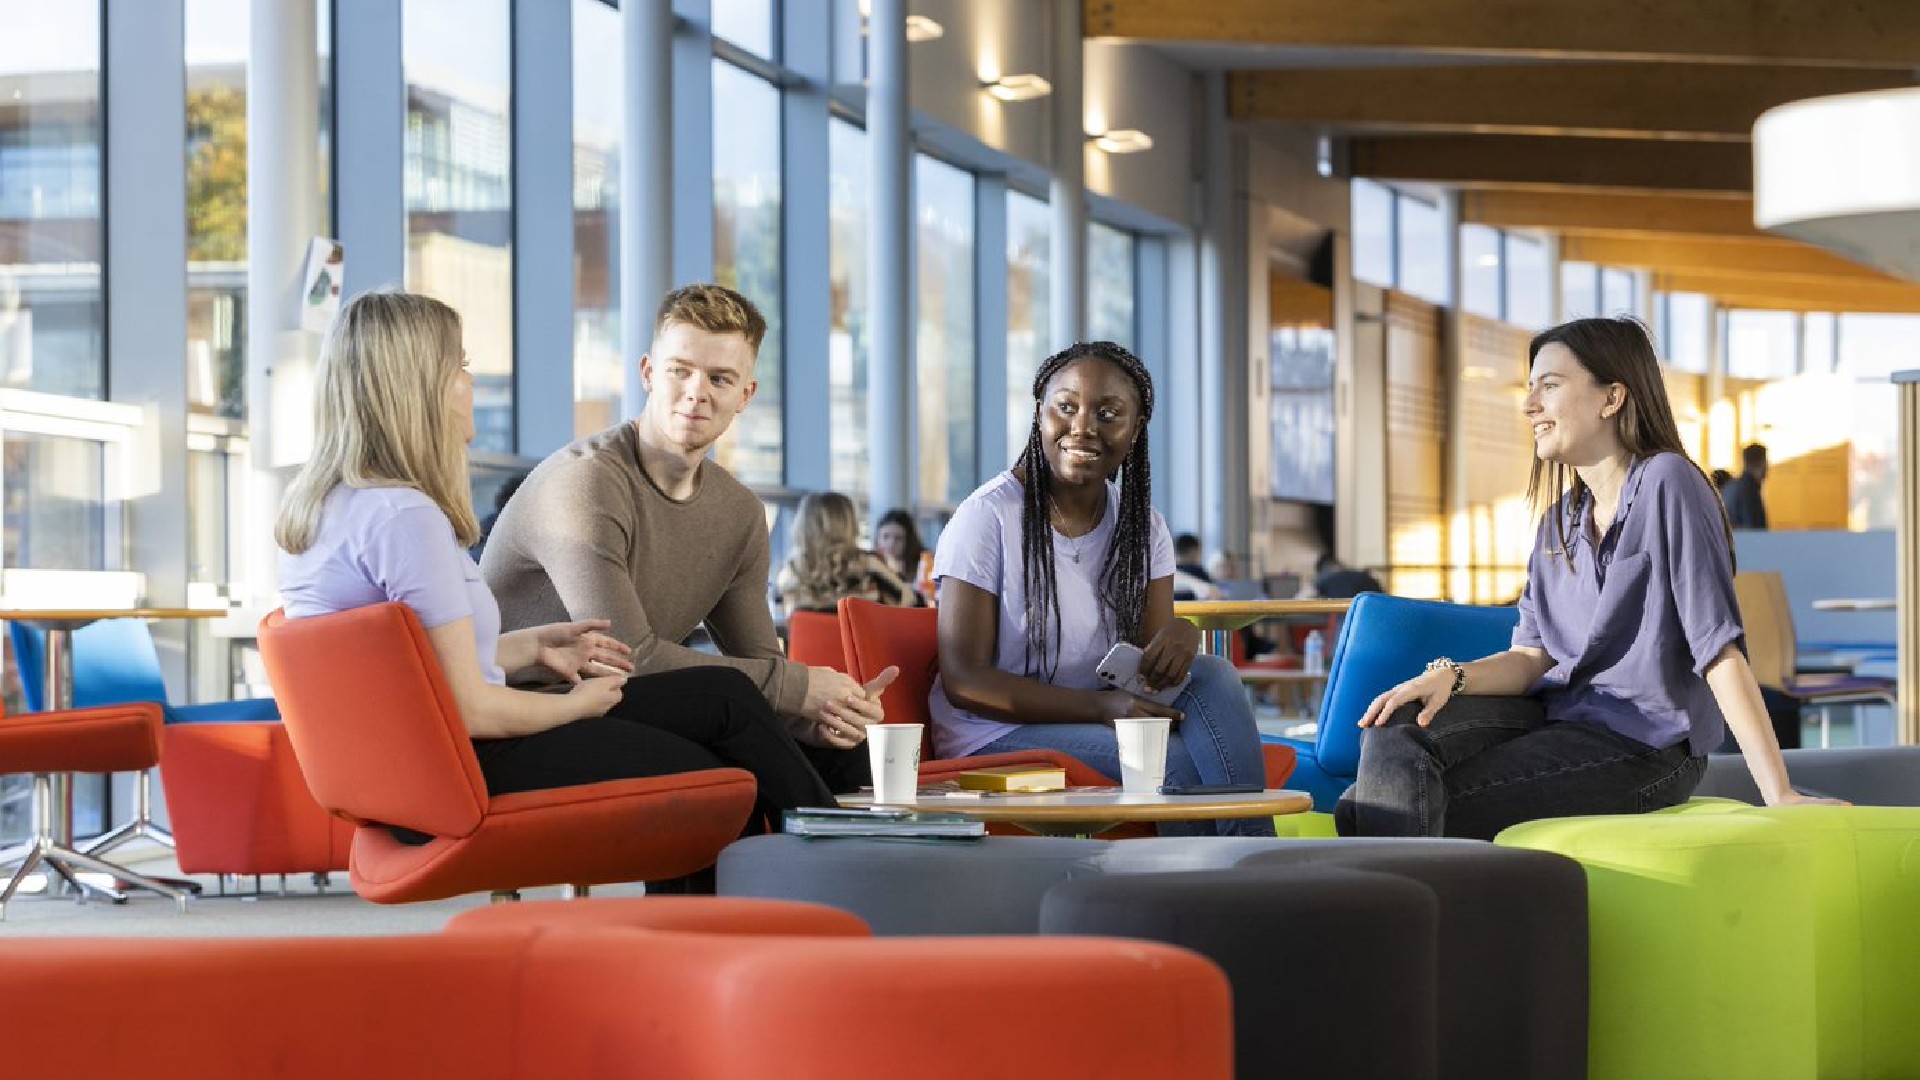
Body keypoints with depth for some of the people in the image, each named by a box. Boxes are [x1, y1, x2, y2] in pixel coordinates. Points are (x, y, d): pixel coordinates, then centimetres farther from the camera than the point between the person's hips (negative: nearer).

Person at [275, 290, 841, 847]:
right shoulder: (406, 517, -24)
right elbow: (471, 709, -23)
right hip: (471, 772, -10)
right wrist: (580, 703, -6)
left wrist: (535, 645, 18)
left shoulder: (319, 504, 7)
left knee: (724, 696, 11)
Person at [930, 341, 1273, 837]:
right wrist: (1101, 707, -26)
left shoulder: (1141, 526, 7)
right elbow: (962, 680, -16)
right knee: (1178, 761, -29)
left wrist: (1180, 635, -26)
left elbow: (1152, 658, 0)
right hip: (995, 735, -6)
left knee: (1212, 674, -21)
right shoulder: (988, 517, -11)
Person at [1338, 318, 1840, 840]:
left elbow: (1719, 650, -17)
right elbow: (1533, 657, 9)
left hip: (1641, 744, -7)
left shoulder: (1666, 484, -11)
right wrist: (1451, 677, -13)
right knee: (1394, 734, -18)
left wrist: (1778, 793, -21)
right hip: (1556, 713, 7)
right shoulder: (1560, 520, 15)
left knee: (1438, 806, -23)